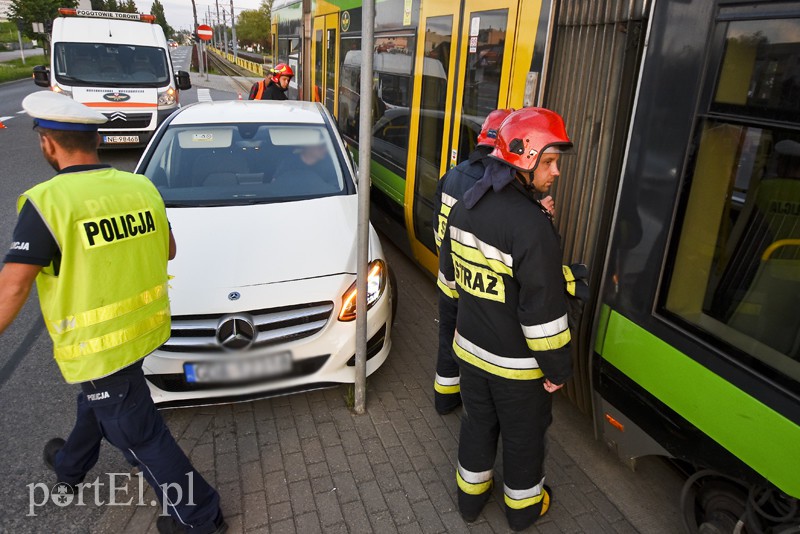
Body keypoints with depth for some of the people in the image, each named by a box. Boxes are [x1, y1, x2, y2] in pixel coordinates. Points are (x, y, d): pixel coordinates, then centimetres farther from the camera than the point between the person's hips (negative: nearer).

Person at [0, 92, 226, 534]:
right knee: (95, 402, 32)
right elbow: (168, 250, 9)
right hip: (144, 327, 7)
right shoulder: (142, 187, -2)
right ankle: (70, 466, 59)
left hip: (97, 343, -7)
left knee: (139, 435, 8)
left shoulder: (48, 202, -20)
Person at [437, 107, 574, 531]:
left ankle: (470, 496, 45)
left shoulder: (465, 205, -4)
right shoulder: (531, 225, -29)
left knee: (477, 423, 25)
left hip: (470, 348, 6)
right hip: (517, 363, -6)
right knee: (523, 436, 19)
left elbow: (449, 277, 8)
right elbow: (543, 311, -25)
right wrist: (557, 368, -12)